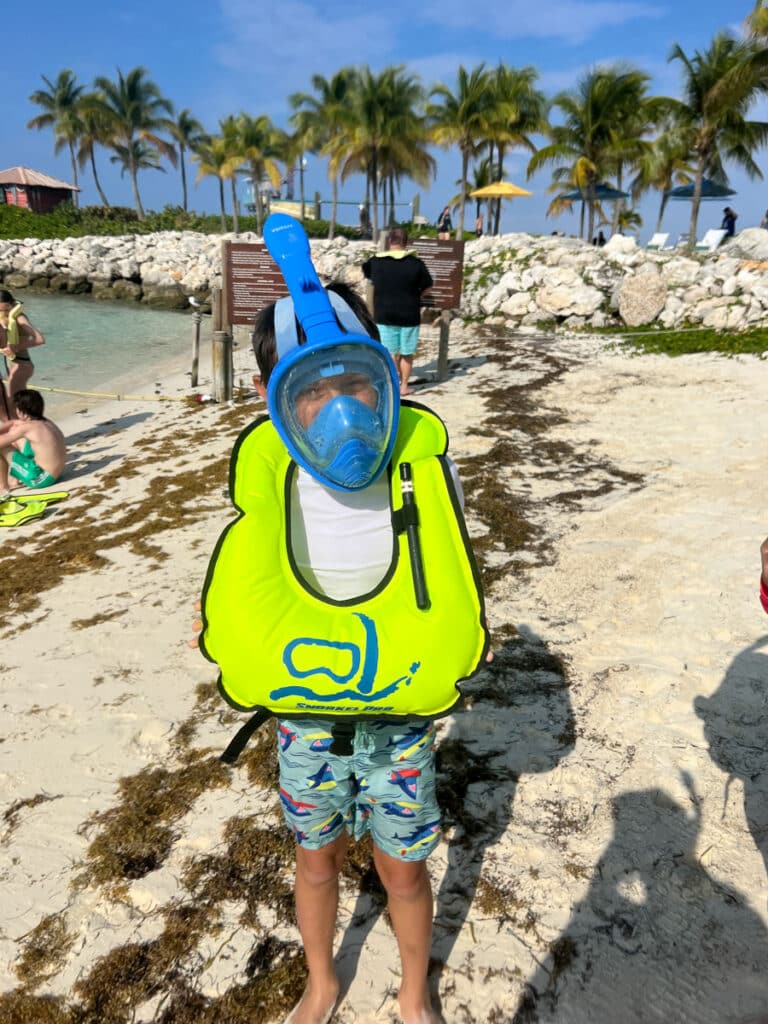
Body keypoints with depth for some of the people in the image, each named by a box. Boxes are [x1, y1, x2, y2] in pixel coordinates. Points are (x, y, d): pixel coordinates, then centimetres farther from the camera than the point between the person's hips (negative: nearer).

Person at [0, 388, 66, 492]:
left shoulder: (27, 427, -18)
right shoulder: (47, 422, 6)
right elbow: (13, 423, 22)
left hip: (40, 479, -9)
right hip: (54, 474, 9)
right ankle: (15, 479, 26)